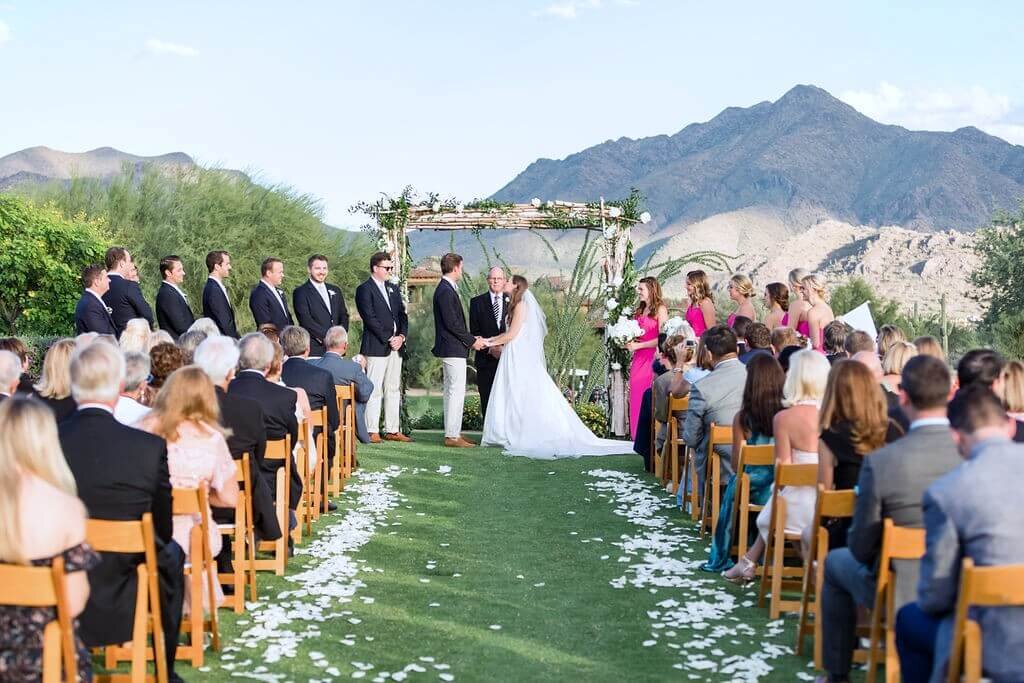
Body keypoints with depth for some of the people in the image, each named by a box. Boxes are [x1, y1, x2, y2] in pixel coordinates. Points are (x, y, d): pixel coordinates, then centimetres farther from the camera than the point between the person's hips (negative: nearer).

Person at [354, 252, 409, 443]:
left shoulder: (393, 289, 18)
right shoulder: (365, 289, -4)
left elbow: (402, 315, 15)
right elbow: (370, 318, -12)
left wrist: (401, 336, -2)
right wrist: (388, 338, -14)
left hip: (396, 345, 7)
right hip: (376, 347, -7)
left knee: (393, 390, 8)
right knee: (374, 390, -7)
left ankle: (392, 430, 12)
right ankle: (372, 431, -4)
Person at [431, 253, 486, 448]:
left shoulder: (446, 289, 15)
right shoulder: (445, 291, -17)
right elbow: (452, 323, -21)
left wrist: (471, 339, 12)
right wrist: (472, 341, -12)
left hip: (451, 349, 11)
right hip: (453, 349, -11)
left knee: (451, 392, 13)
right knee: (456, 392, -9)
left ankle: (452, 433, 19)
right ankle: (452, 436, -8)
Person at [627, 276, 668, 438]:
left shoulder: (660, 309, -5)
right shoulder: (639, 310, 17)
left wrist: (638, 345, -11)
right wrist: (629, 342, 4)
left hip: (652, 358, -7)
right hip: (638, 359, 7)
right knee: (636, 397, 3)